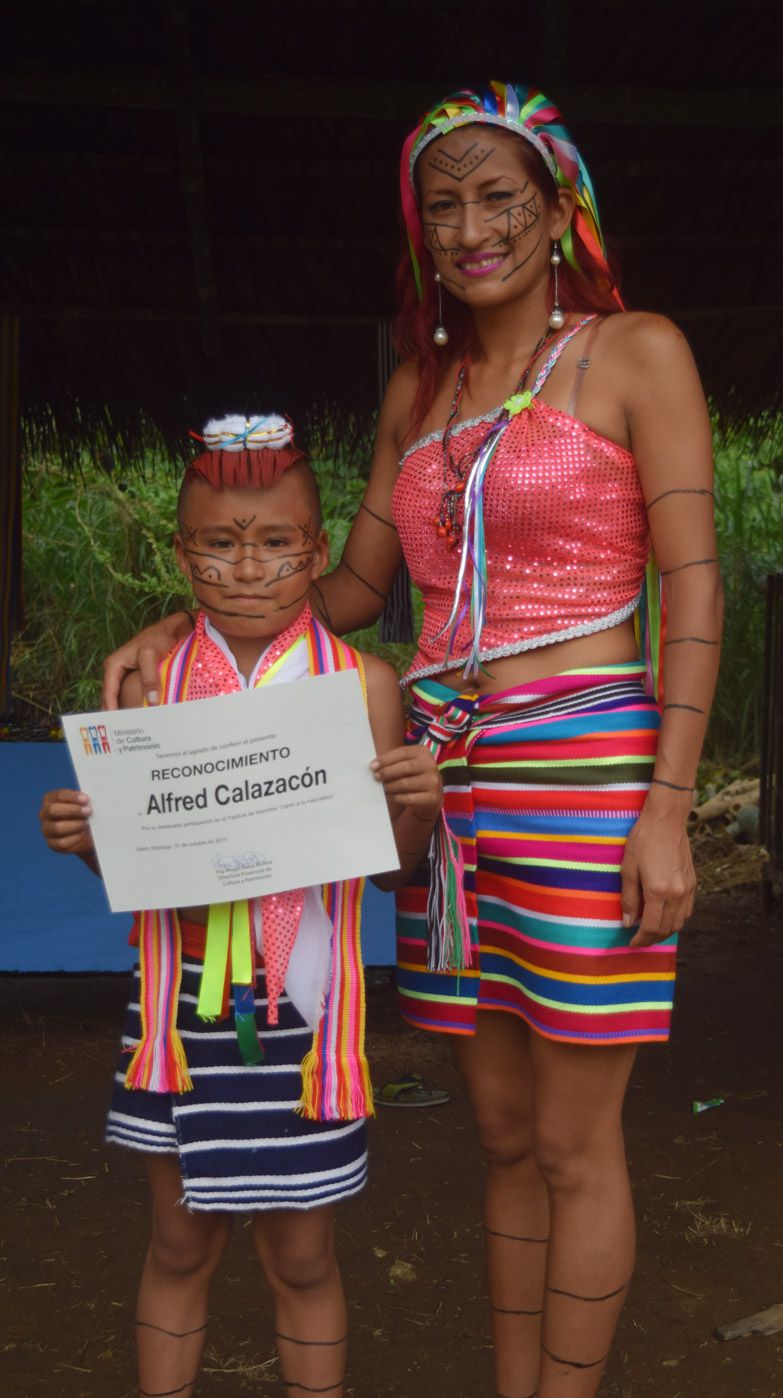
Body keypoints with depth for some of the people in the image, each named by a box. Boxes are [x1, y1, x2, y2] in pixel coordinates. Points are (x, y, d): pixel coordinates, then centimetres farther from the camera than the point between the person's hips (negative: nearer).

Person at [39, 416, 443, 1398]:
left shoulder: (360, 683, -4)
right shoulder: (151, 683, 0)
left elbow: (392, 869, 1)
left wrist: (415, 807, -19)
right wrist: (80, 837, -12)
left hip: (301, 1010, -1)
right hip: (183, 1005, 2)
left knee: (300, 1254, 12)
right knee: (179, 1245, 16)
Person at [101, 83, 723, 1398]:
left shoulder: (637, 354, -1)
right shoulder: (419, 390, 15)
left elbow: (691, 586, -6)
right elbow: (354, 587, 20)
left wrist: (666, 808, -14)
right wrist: (188, 619, 7)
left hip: (587, 773, -5)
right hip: (450, 783, 6)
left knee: (573, 1145, 3)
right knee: (505, 1135, 14)